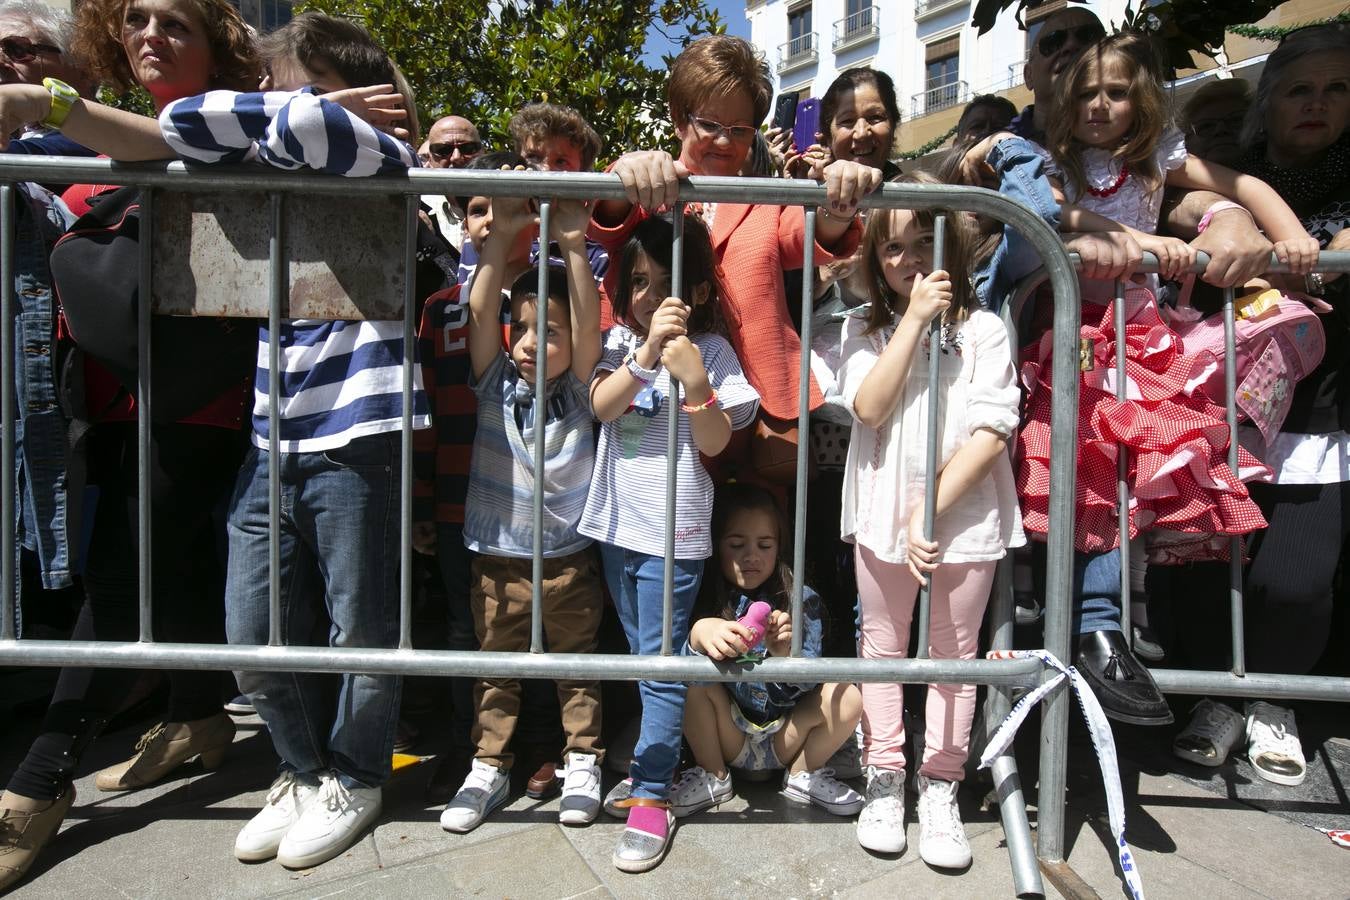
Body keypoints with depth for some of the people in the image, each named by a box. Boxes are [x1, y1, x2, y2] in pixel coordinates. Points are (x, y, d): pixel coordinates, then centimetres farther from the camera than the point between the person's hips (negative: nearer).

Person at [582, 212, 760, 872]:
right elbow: (600, 405, -13)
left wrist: (695, 381, -25)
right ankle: (652, 762, 35)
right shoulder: (621, 339, 3)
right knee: (641, 655, 18)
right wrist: (646, 352, -25)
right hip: (617, 520, 5)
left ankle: (652, 796, 13)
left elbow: (715, 442, -10)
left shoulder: (711, 349, -6)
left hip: (673, 530, -4)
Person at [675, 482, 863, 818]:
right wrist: (699, 634, -49)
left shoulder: (801, 600, -9)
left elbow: (808, 684, -16)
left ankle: (801, 775, 7)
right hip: (727, 741, 0)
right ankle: (713, 777, -2)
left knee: (848, 698, -21)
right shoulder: (702, 598, -12)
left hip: (785, 739, 1)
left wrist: (785, 655, -40)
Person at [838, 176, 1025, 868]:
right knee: (883, 646, 13)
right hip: (882, 514, 2)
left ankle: (940, 786, 25)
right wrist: (914, 319, -16)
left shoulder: (984, 330, -2)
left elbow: (992, 433, -10)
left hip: (963, 517, -1)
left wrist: (933, 511, -16)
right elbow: (869, 407, -13)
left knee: (955, 652, 10)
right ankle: (884, 779, 28)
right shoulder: (864, 330, 4)